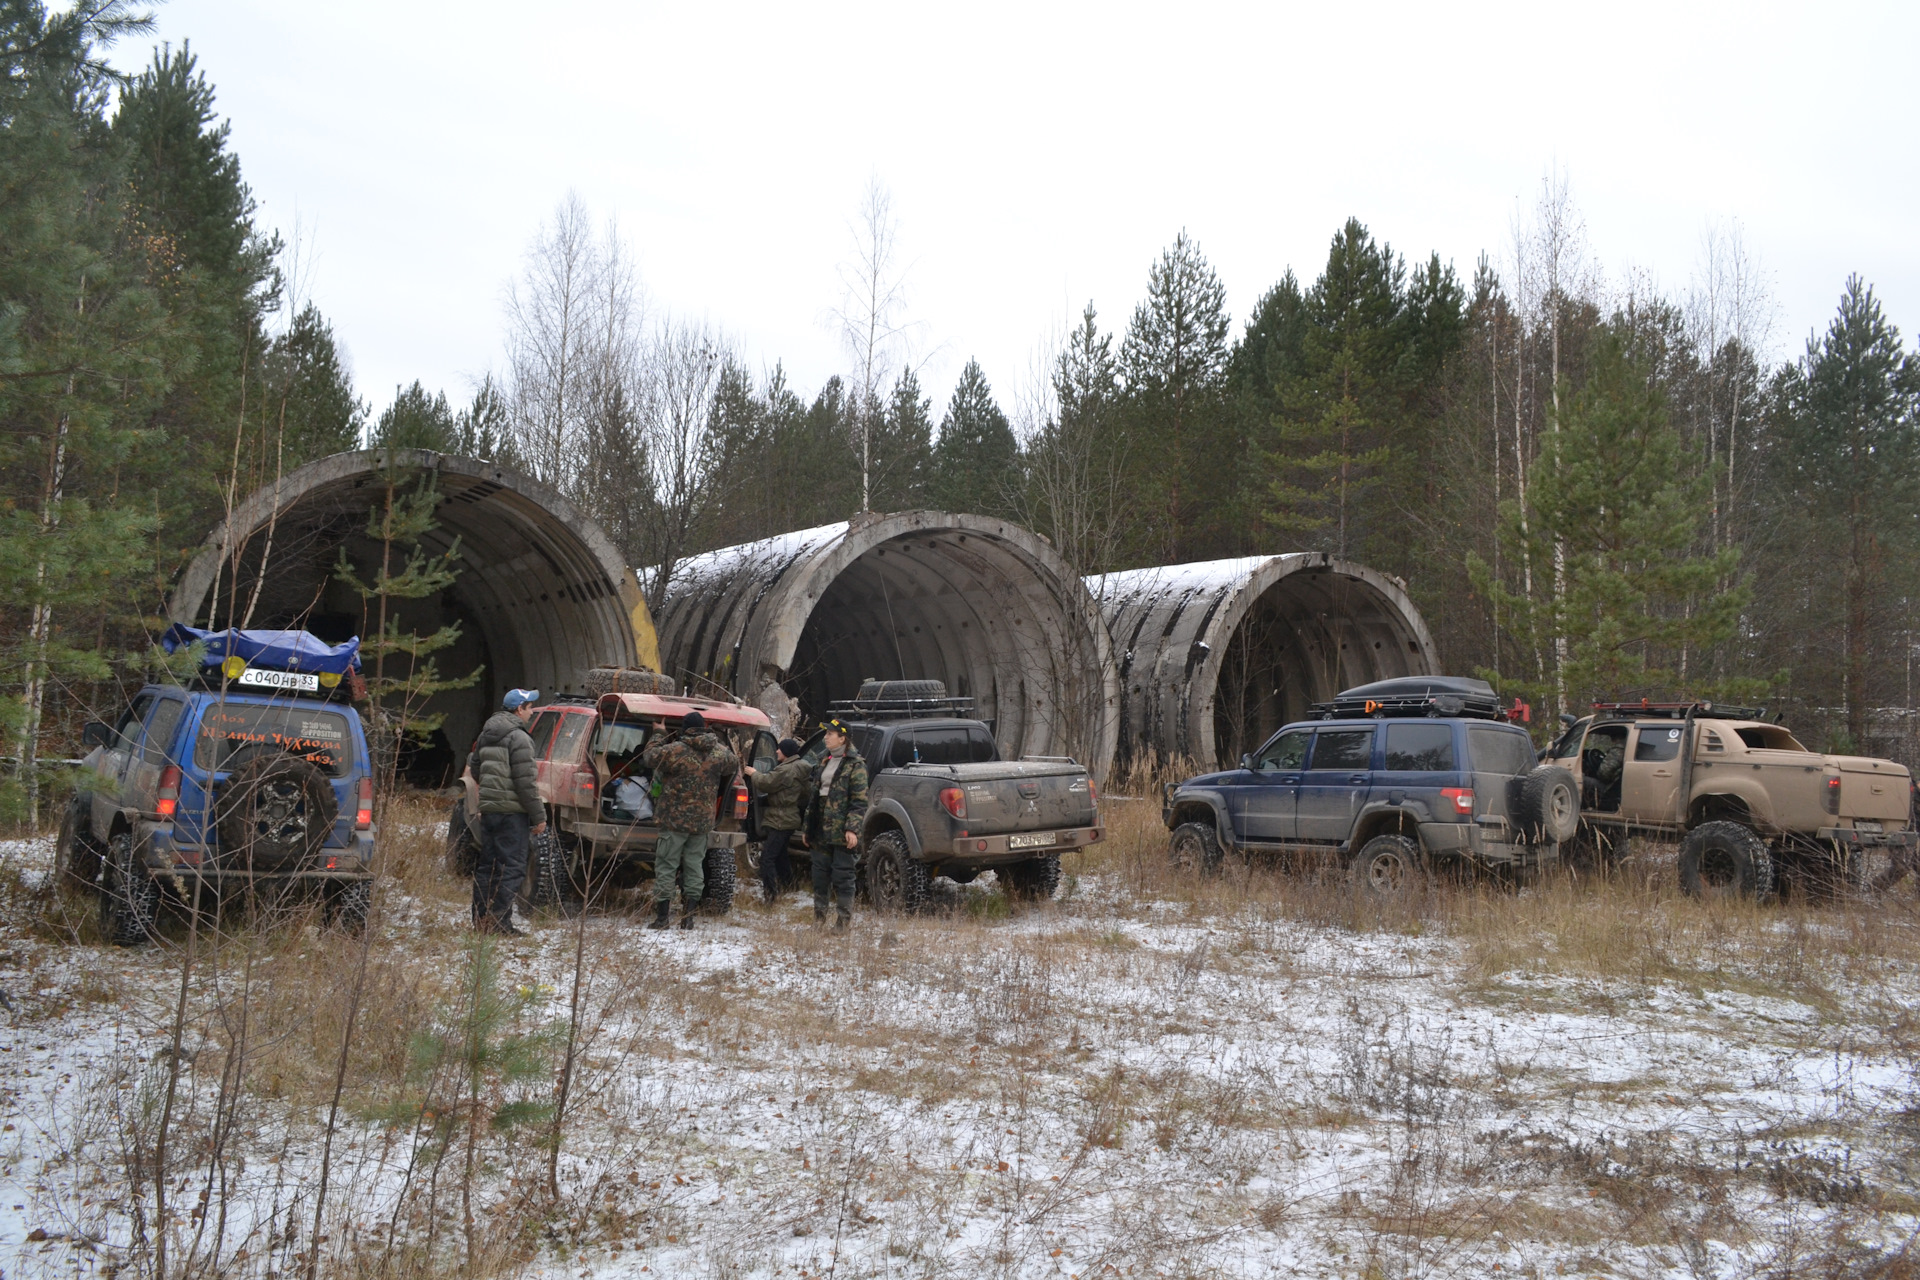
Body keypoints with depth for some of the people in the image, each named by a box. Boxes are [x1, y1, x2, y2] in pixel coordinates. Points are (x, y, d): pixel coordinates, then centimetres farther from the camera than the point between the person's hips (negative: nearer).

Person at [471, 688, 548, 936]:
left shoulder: (486, 735, 13)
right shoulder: (518, 738, -13)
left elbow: (476, 771, 23)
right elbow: (525, 782, -17)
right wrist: (539, 816, -13)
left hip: (488, 809, 8)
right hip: (512, 811, -8)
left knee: (486, 865, 14)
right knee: (511, 867, -4)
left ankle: (481, 920, 19)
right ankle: (500, 922, -7)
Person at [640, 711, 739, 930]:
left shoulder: (675, 750, -15)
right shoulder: (719, 753, 1)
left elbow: (649, 758, -3)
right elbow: (735, 765, 20)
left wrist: (663, 739, 11)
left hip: (674, 818, -4)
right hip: (703, 820, 4)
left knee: (666, 866, 4)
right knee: (694, 866, 12)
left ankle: (661, 917, 4)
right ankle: (688, 918, 14)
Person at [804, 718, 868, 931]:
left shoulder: (855, 765, -6)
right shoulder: (823, 762, 16)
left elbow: (859, 801, -11)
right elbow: (812, 797, 18)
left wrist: (852, 829, -19)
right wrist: (808, 828, 16)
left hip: (842, 832, -7)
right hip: (821, 831, 7)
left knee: (842, 875, -2)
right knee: (820, 874, 11)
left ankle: (844, 918, 5)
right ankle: (819, 915, 20)